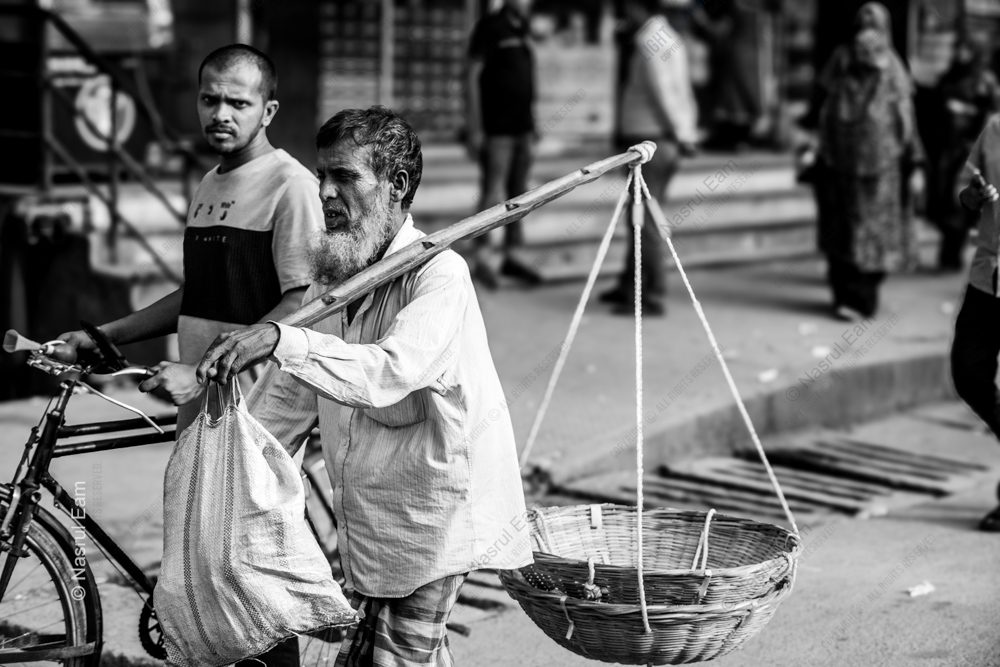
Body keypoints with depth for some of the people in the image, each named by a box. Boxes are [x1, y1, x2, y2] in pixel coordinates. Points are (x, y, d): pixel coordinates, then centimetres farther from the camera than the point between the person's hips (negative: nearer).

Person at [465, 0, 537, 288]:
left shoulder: (524, 29, 14)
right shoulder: (490, 26, -8)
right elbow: (472, 76, -10)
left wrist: (531, 129, 18)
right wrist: (474, 128, -15)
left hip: (522, 127, 7)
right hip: (496, 129, -7)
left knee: (518, 192, 8)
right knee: (493, 193, -10)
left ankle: (511, 254, 15)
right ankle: (483, 256, -8)